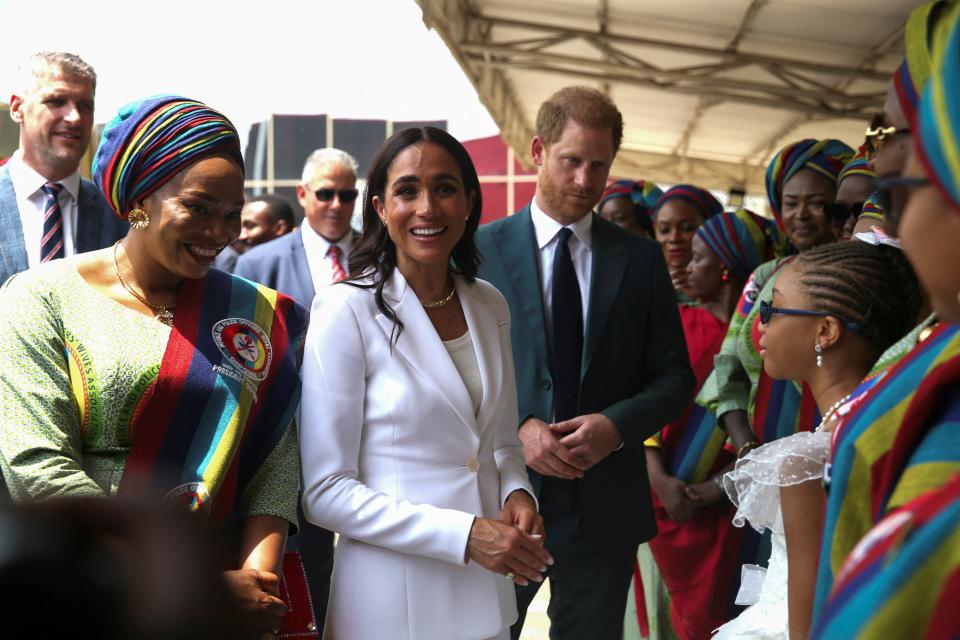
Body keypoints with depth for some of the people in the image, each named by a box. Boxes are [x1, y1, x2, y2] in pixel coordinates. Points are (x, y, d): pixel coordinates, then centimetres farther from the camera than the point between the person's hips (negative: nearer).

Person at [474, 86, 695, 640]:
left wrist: (616, 424, -13)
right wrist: (517, 427, -17)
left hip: (605, 505, 2)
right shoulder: (482, 250, -1)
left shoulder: (641, 258, 4)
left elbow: (675, 377, 4)